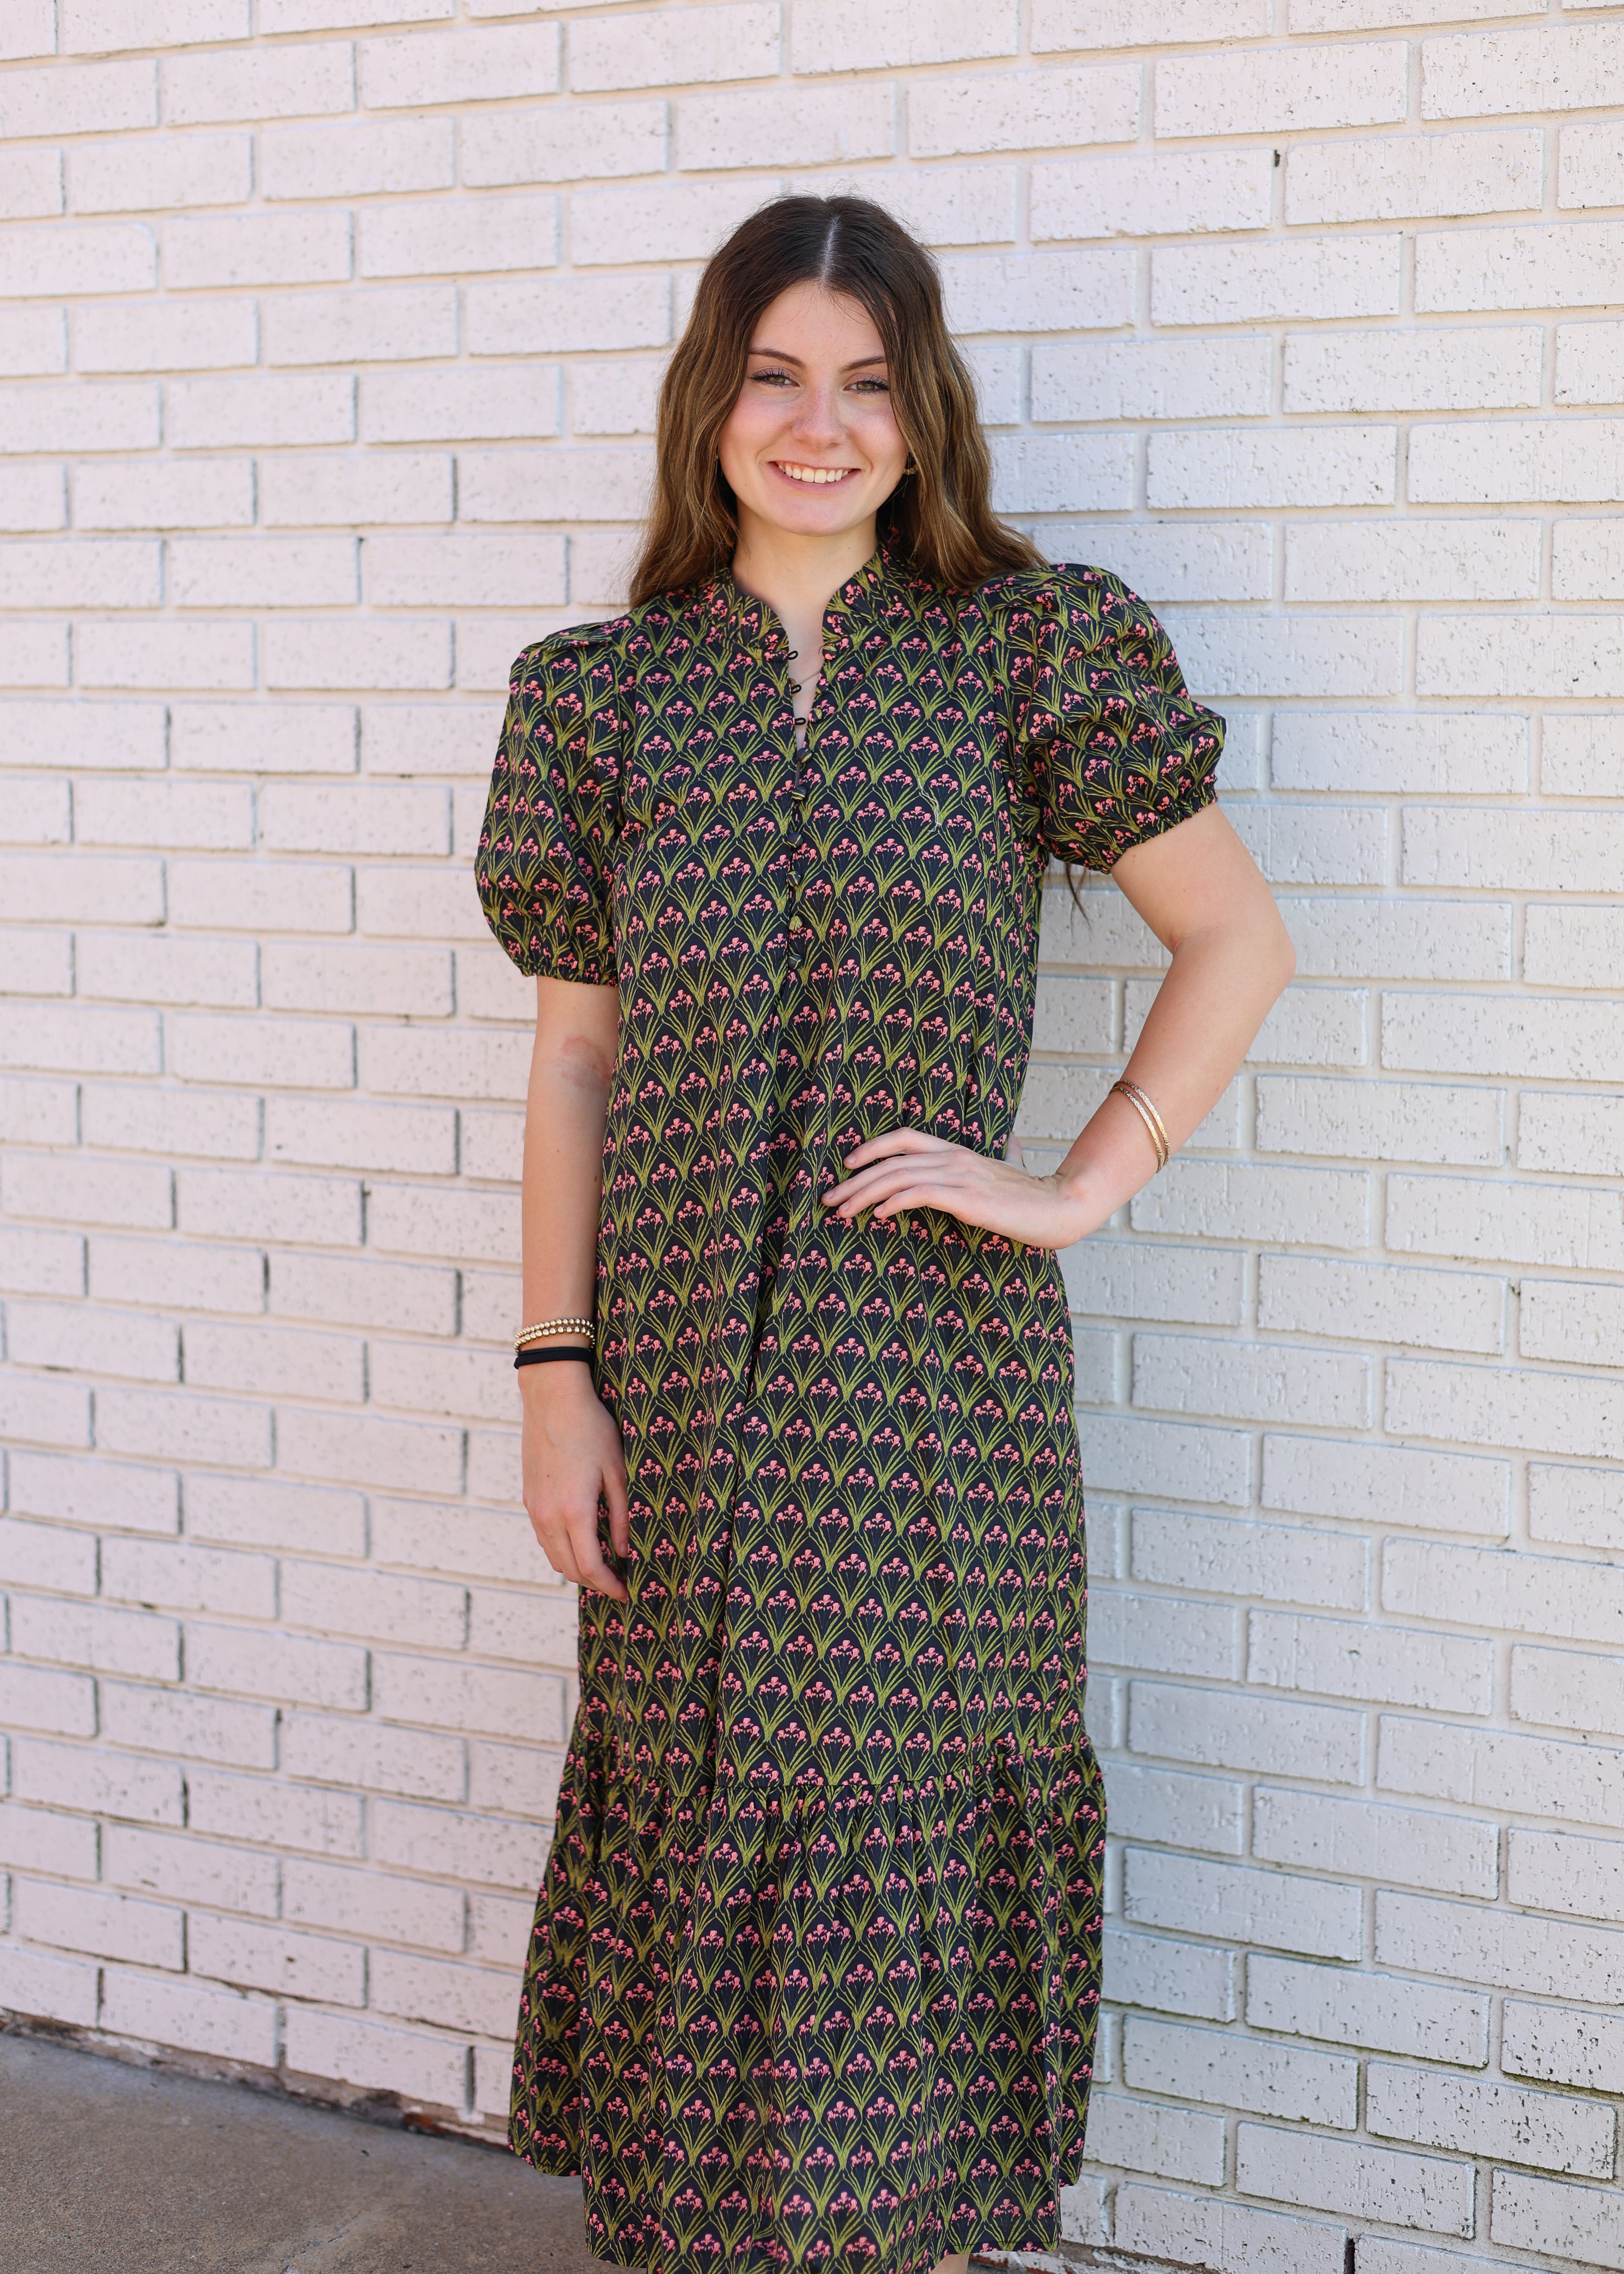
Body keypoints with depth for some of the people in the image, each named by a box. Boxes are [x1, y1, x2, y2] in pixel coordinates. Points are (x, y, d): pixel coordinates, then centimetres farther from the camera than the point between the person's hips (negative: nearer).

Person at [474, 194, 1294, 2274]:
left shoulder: (1023, 650, 1)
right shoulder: (608, 694, 6)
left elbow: (1238, 944, 3)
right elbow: (574, 1053, 5)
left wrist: (1074, 1192, -6)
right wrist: (557, 1376, 0)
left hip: (934, 1370, -1)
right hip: (689, 1374, 2)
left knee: (910, 1827, 6)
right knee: (702, 1812, 10)